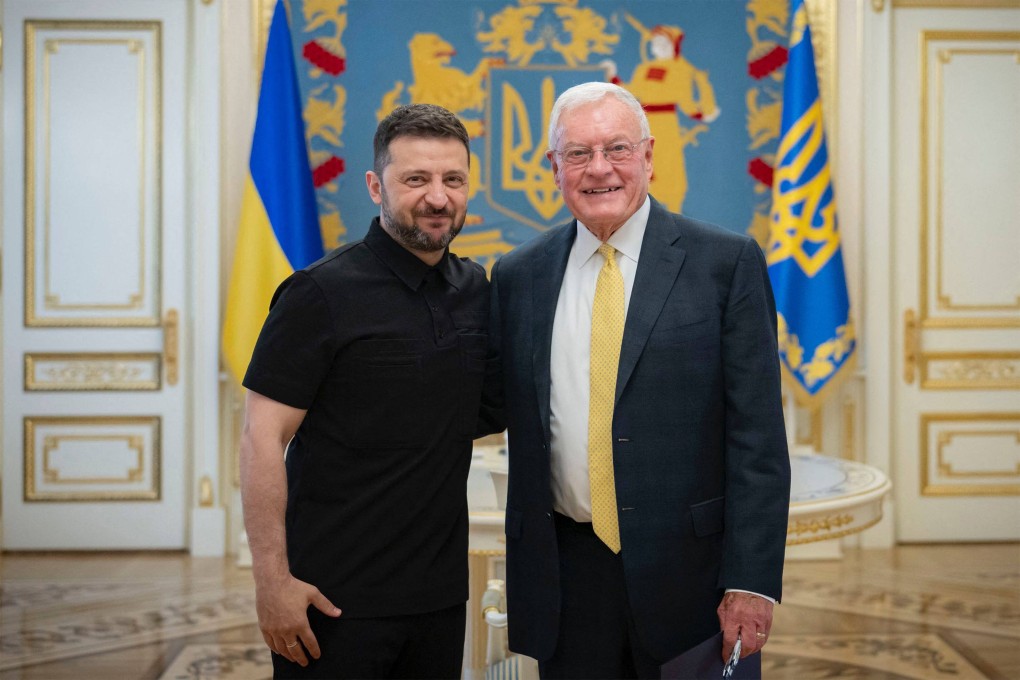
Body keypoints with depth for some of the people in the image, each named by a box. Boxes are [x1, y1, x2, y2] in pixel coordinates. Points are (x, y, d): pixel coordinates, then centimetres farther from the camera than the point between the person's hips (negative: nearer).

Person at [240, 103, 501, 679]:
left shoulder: (476, 289, 6)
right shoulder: (323, 293, -11)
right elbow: (262, 439, -12)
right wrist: (272, 578, -16)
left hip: (439, 589, 6)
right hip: (334, 596, -5)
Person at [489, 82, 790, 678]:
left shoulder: (726, 262, -3)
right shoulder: (519, 276, 7)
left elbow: (758, 435, -6)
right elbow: (515, 417, 11)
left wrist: (752, 581, -12)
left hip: (688, 574, -2)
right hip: (565, 577, 3)